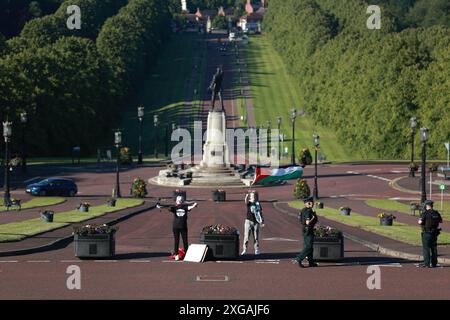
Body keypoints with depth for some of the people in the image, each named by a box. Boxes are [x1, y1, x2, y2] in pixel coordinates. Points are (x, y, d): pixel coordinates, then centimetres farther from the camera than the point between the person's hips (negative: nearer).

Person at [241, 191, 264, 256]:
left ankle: (257, 250, 13)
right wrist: (246, 197, -47)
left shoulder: (258, 204, 7)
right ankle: (245, 250, 3)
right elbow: (246, 202, -26)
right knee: (246, 236, -2)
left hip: (256, 222, 2)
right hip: (248, 221, -2)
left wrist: (262, 222, 6)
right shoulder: (249, 203, -1)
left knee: (256, 237, 6)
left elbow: (260, 213, 11)